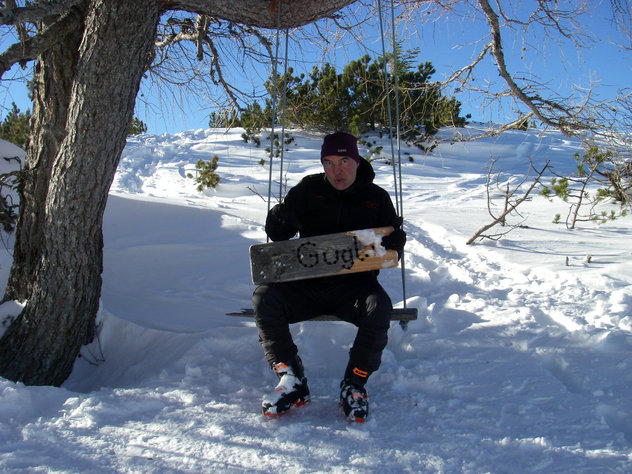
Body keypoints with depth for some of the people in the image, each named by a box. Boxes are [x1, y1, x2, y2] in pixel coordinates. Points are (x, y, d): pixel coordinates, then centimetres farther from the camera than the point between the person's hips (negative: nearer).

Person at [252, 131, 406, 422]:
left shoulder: (376, 198, 10)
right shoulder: (309, 189, 9)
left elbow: (393, 247, 10)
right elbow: (275, 233, 4)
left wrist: (393, 239, -16)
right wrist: (282, 217, -21)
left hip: (354, 285, -1)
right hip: (307, 285, 1)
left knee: (379, 307, -32)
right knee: (264, 297, -24)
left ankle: (354, 385, -17)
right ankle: (292, 381, -17)